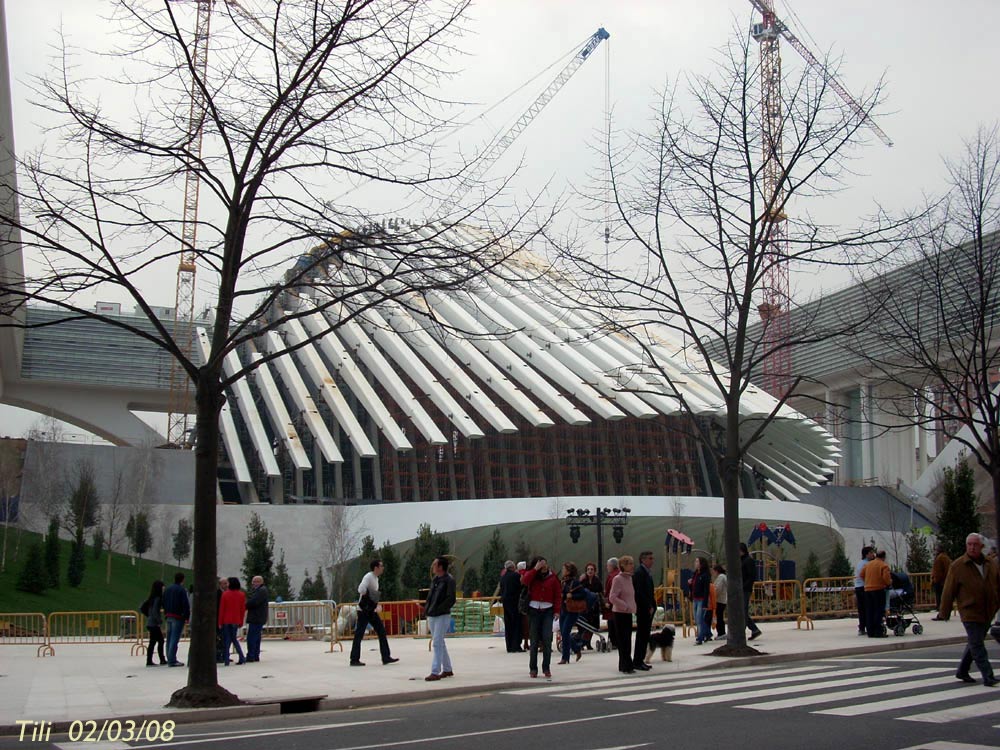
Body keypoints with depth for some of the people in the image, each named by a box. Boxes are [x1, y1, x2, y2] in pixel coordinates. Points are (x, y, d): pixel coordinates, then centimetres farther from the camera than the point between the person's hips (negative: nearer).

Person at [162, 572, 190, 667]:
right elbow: (186, 604, -15)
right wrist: (187, 616, -8)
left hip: (168, 616, 8)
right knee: (175, 638, -8)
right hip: (178, 617, -7)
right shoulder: (182, 590, -12)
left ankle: (170, 659, 17)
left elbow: (163, 603, 19)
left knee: (169, 638, 13)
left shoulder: (167, 589, 13)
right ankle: (172, 660, -10)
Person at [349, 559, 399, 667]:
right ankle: (354, 660, 3)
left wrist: (377, 604, 11)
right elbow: (361, 589, -31)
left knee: (382, 631, 7)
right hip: (363, 610, -10)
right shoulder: (368, 577, -16)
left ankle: (386, 657, 10)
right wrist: (368, 596, -15)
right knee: (359, 634, -4)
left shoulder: (375, 578, 13)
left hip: (371, 610, 10)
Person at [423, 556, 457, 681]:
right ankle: (447, 670, 25)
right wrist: (426, 607, 6)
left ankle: (435, 672, -9)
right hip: (432, 616, 8)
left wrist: (438, 609, -19)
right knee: (440, 643, 15)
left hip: (442, 616, -8)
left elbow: (451, 599, -16)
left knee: (437, 643, -11)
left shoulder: (449, 580, -11)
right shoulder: (435, 580, 13)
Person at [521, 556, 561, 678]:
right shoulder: (531, 575, 2)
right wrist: (535, 569, -20)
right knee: (534, 640, 2)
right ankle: (533, 668, 10)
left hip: (547, 610, 0)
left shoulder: (552, 577, 2)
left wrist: (556, 610, -4)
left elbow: (558, 594, 4)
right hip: (533, 610, 0)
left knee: (547, 639, -6)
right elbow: (524, 581, -21)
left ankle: (546, 668, 3)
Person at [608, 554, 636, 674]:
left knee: (627, 640, 10)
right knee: (623, 640, -5)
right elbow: (612, 597, -19)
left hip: (628, 613, 8)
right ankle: (627, 666, -1)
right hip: (620, 613, -8)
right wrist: (625, 606, -17)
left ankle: (623, 665, 17)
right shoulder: (618, 579, -13)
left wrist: (633, 607, 10)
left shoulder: (629, 578, 11)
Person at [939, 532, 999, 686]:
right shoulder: (957, 566, -8)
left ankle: (962, 671, 27)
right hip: (970, 613, -5)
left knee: (973, 644, 14)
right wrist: (944, 613, -3)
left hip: (987, 613, 5)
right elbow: (948, 591, -5)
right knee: (977, 645, -7)